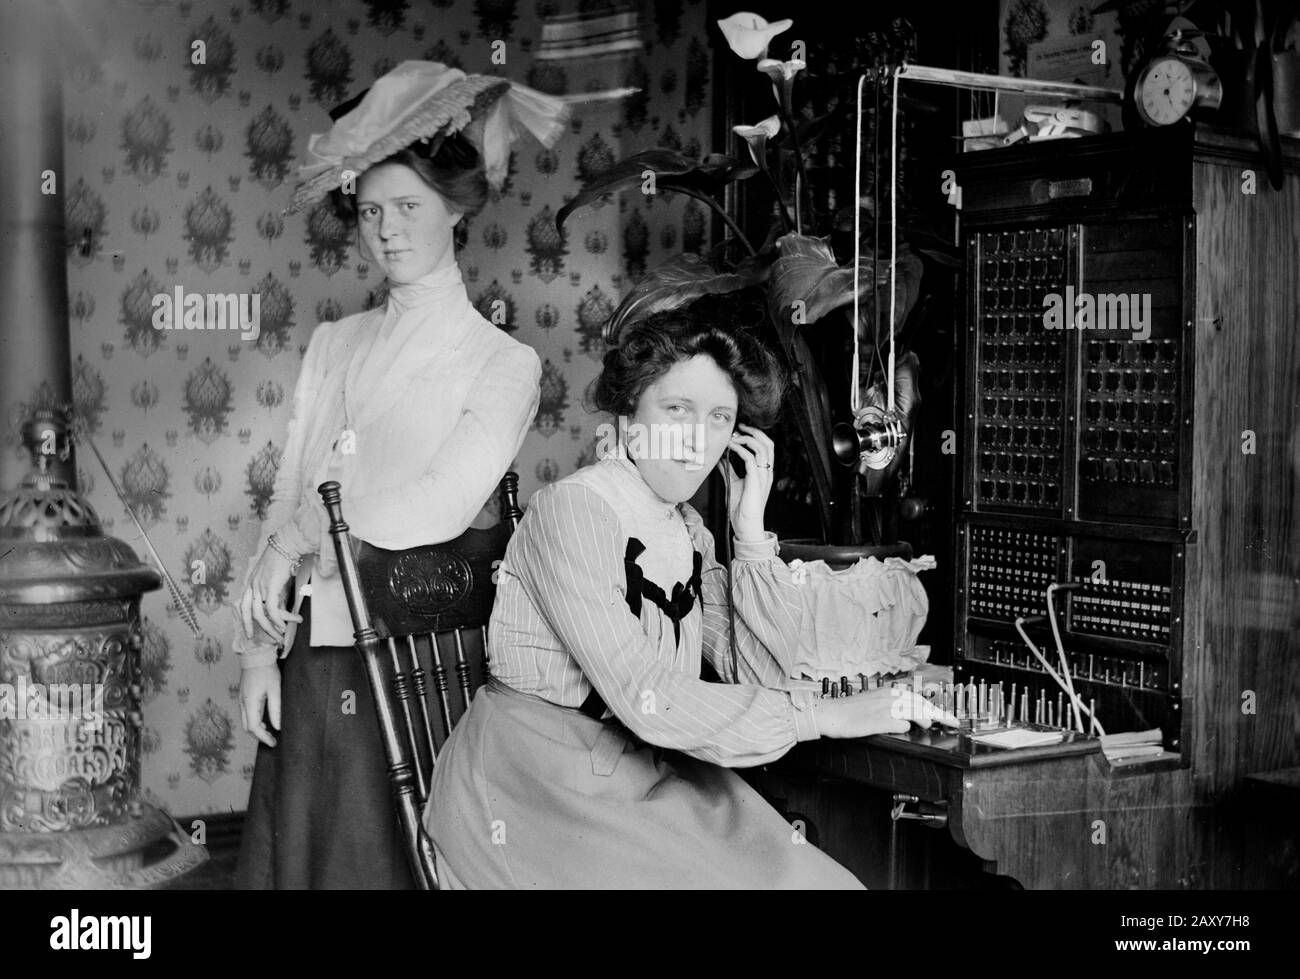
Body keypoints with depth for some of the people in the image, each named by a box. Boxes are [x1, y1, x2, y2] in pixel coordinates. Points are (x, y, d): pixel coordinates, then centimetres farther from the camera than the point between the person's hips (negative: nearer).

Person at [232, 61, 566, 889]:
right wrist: (260, 646, 3)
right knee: (292, 855, 12)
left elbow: (438, 508, -16)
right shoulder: (334, 345, 11)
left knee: (385, 859, 5)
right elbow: (286, 498, 9)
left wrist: (300, 540, -9)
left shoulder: (504, 365, -4)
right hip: (311, 654, 5)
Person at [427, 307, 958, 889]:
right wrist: (824, 715, -22)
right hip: (535, 796, -7)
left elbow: (759, 674, 2)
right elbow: (644, 699, -25)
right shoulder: (573, 510, -17)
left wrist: (750, 530, -6)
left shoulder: (688, 529, 8)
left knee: (818, 880, -10)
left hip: (647, 778, 7)